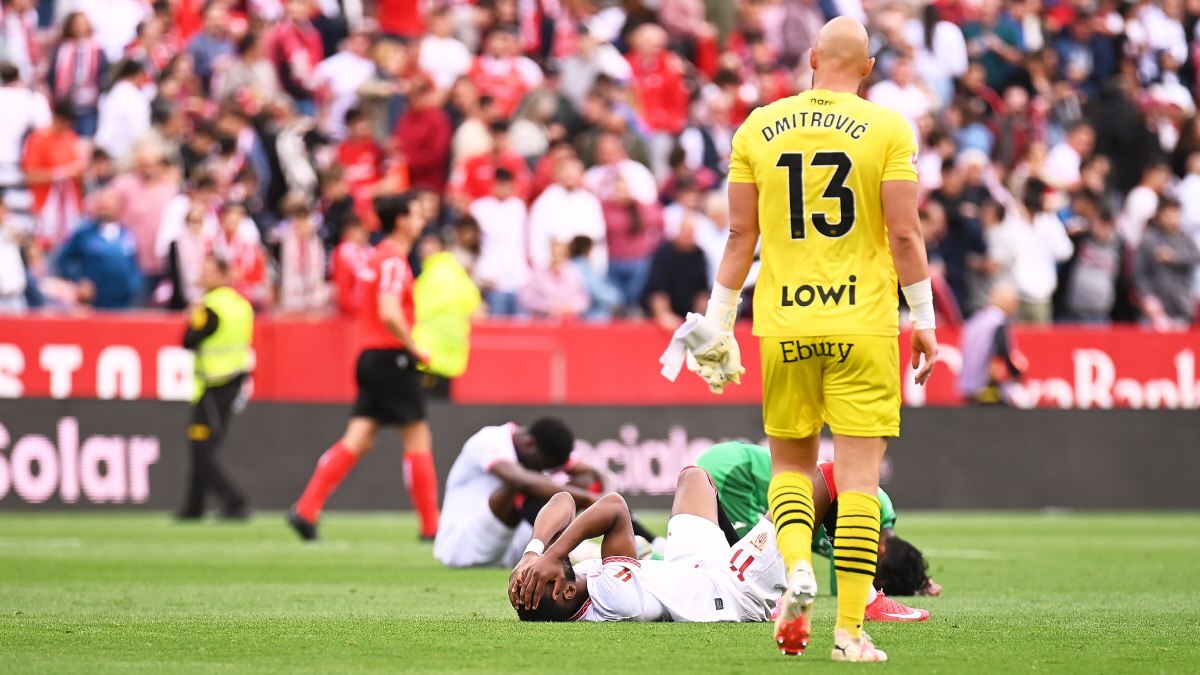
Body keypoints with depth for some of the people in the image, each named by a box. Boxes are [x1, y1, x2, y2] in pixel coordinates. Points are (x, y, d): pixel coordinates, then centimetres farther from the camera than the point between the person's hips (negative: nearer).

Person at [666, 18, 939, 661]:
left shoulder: (757, 130, 4)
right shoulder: (888, 130, -2)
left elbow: (741, 235, 6)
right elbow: (904, 233, -5)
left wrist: (718, 323, 12)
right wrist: (923, 318, 4)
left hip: (784, 324, 2)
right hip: (864, 322, -2)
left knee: (791, 461, 18)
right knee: (859, 474, 0)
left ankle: (797, 565, -8)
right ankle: (850, 629, -3)